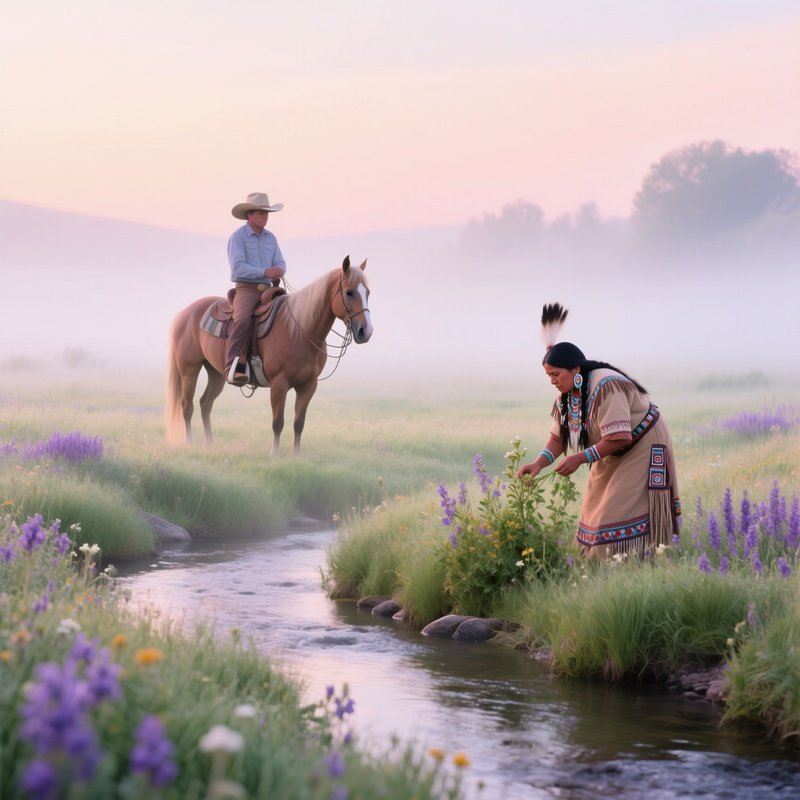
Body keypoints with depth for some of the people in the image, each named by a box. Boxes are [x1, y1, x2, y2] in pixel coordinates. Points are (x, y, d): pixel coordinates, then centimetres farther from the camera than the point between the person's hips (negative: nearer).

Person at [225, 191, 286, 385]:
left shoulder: (271, 238, 15)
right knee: (242, 319, -33)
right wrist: (265, 272, -25)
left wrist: (279, 271, -14)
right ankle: (233, 367, -36)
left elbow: (280, 264, 11)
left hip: (267, 289, 6)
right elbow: (238, 267, -16)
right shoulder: (237, 237, -5)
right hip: (246, 288, -6)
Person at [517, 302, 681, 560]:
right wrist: (539, 462, -20)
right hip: (614, 457, 9)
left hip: (642, 448, -9)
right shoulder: (567, 395, -2)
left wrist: (580, 458, -33)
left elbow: (618, 438, -33)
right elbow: (558, 437, -2)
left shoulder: (605, 387, -30)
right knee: (598, 508, 7)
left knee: (621, 511, -16)